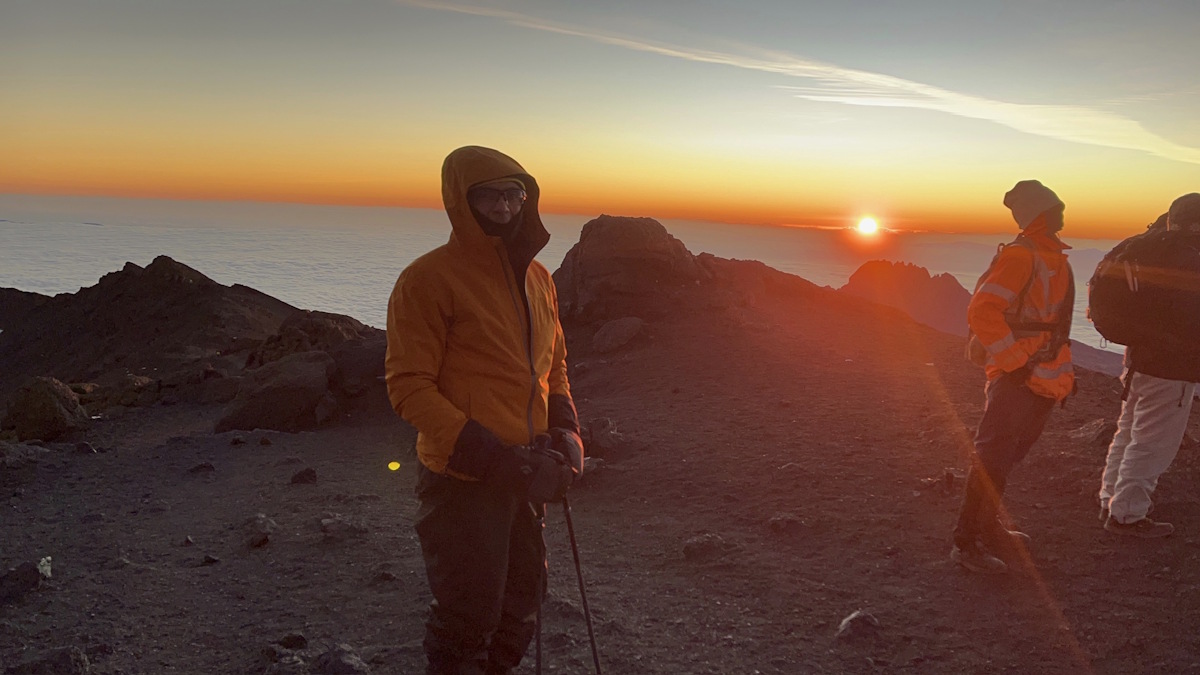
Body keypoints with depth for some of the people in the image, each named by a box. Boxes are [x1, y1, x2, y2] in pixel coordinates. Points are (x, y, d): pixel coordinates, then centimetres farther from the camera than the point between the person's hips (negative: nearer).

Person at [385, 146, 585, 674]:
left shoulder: (536, 277, 9)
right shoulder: (429, 278, -14)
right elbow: (408, 387, -17)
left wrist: (565, 432, 2)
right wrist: (491, 458, -23)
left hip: (524, 479, 7)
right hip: (463, 483, -7)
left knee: (519, 612, 20)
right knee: (470, 617, 3)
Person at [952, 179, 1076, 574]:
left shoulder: (1053, 257, 16)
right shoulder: (1020, 257, -15)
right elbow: (981, 312, -24)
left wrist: (1064, 374, 21)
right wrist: (1014, 361, -22)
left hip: (1044, 380, 10)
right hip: (1016, 378, -10)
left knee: (1009, 456, 17)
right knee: (992, 459, -8)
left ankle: (987, 526, 30)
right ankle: (966, 543, -2)